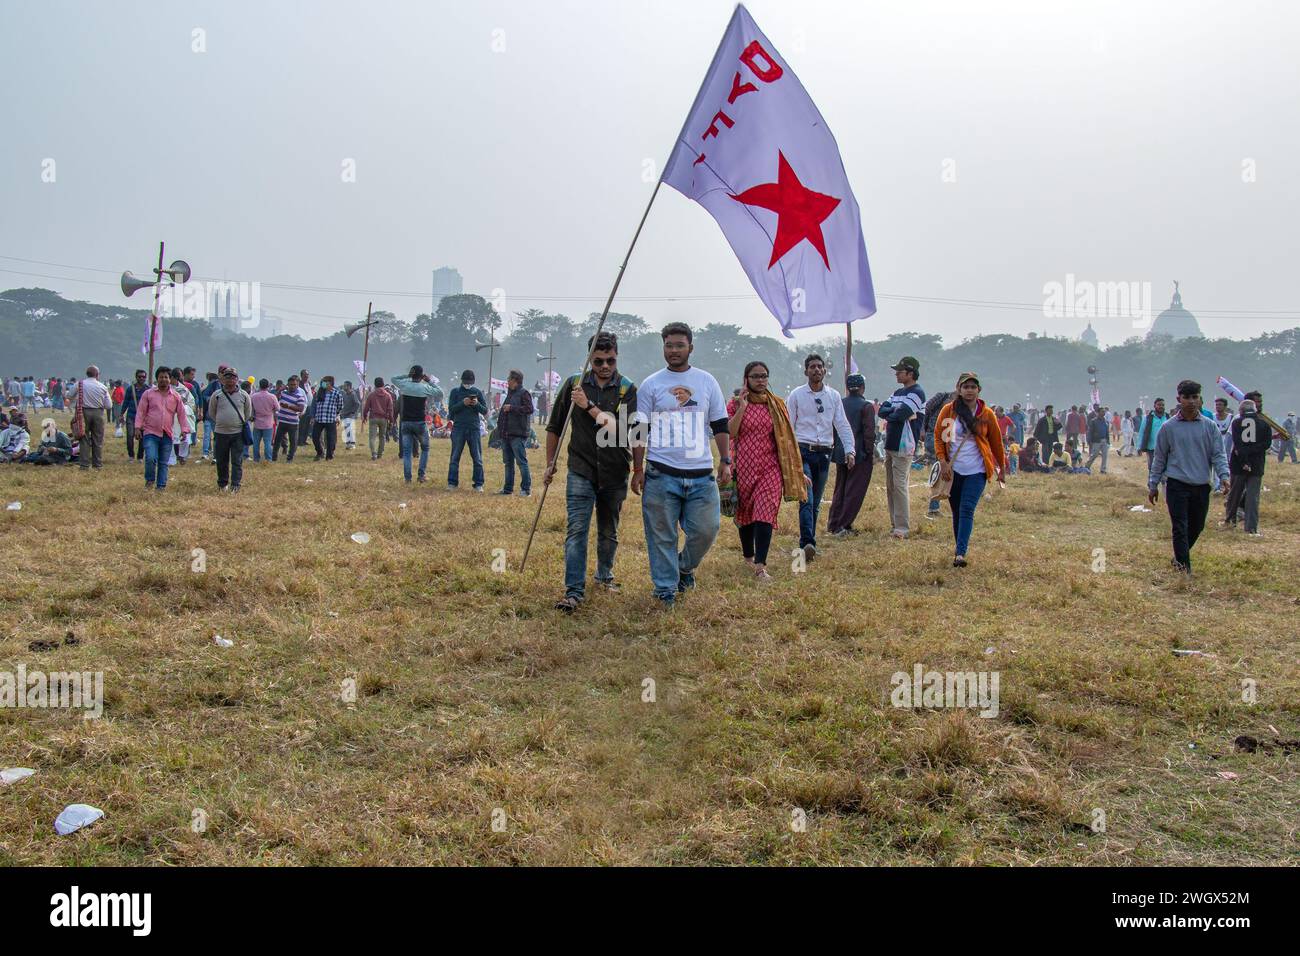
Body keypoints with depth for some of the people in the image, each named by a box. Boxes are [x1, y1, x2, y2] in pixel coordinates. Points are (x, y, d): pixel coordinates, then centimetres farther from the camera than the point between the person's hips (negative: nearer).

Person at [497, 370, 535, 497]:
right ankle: (508, 488, 19)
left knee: (522, 461, -7)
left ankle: (526, 489, -3)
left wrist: (511, 408, -18)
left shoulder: (524, 393, -6)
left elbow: (529, 409, -19)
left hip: (518, 434, -9)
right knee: (508, 462, 13)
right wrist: (500, 425, 18)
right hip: (506, 434, 9)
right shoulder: (510, 393, 20)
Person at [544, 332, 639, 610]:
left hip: (615, 473, 1)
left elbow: (623, 430, -16)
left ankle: (604, 575, 38)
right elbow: (554, 427, 12)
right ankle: (574, 591, -12)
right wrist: (550, 464, 12)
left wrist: (589, 406, -17)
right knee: (576, 529, -12)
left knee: (608, 532, 15)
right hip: (581, 470, 0)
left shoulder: (627, 390, -2)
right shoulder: (574, 384, 2)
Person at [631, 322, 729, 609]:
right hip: (661, 474, -2)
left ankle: (685, 567, 29)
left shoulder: (707, 382, 10)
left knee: (706, 529, 0)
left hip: (701, 475, 2)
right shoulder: (650, 385, 4)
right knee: (662, 537, 1)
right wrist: (637, 470, 1)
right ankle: (666, 590, 15)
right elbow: (639, 430, 5)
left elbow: (720, 425, 14)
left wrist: (725, 461, 5)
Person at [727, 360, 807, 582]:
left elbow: (786, 440, 10)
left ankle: (760, 566, -19)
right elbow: (729, 433, -11)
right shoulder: (735, 404, 4)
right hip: (744, 467, 0)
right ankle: (748, 557, 33)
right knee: (745, 514, 13)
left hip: (770, 467, 0)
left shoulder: (777, 406, 9)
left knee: (765, 514, -14)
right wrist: (742, 407, -14)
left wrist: (799, 471, 8)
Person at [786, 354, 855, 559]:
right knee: (806, 500, -16)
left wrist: (850, 450, -5)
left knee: (816, 503, 8)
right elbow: (788, 426, 1)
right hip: (803, 452, -4)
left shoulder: (834, 396, 10)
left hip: (824, 453, 4)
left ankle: (808, 543, 17)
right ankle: (808, 543, -25)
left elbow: (842, 425, 7)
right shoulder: (796, 395, 2)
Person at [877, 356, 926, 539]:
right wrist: (896, 411, -11)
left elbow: (900, 415, -21)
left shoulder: (917, 393, -10)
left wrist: (889, 415, -1)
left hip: (903, 447, -9)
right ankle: (896, 524, 17)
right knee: (890, 487, 10)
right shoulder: (898, 392, 19)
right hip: (890, 445, 9)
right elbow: (882, 411, 7)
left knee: (899, 486, -12)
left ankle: (903, 527, -10)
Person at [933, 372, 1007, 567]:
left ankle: (960, 553, -18)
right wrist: (943, 462, -8)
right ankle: (958, 545, 25)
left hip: (976, 471, -1)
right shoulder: (948, 410, 1)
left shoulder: (987, 414, 1)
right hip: (953, 470, 2)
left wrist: (1002, 468, 15)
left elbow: (996, 442, 9)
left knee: (967, 510, -12)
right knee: (956, 511, 9)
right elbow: (938, 436, 4)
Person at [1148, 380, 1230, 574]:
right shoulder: (1168, 427, 0)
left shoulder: (1210, 426, 3)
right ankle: (1183, 567, 2)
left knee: (1197, 526, 13)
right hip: (1177, 486, -3)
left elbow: (1218, 454, 2)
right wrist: (1153, 485, 7)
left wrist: (1224, 476, -14)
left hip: (1202, 486, 3)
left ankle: (1180, 557, 34)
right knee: (1180, 528, -4)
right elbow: (1159, 457, 6)